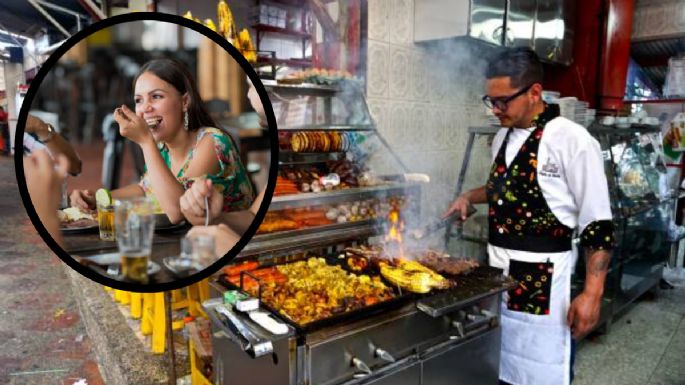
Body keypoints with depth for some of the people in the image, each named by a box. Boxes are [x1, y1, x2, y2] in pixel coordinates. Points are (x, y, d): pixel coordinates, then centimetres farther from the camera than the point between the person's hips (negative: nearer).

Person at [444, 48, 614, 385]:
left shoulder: (573, 141, -14)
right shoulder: (503, 137, 7)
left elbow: (598, 227, -14)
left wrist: (591, 295, -16)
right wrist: (469, 197, 6)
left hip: (542, 279, -6)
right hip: (496, 273, 7)